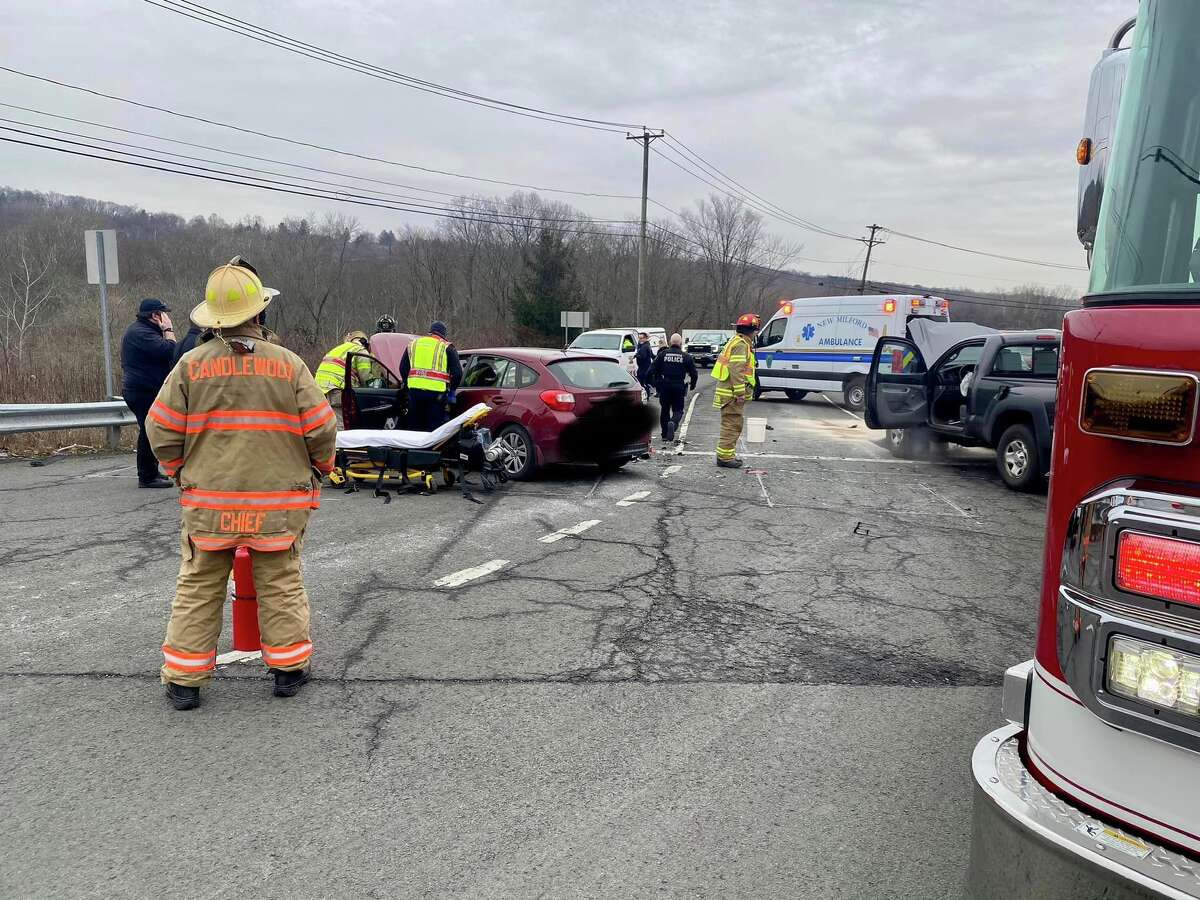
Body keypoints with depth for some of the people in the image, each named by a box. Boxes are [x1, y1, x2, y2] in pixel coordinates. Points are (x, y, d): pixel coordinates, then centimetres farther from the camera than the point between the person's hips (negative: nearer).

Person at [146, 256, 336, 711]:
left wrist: (182, 471, 17)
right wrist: (321, 467, 13)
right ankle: (289, 667, 20)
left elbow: (162, 430, 0)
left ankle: (184, 679, 19)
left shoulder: (191, 364, -3)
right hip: (277, 501, -1)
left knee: (198, 588, 13)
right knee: (281, 586, 12)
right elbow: (320, 429, -6)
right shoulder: (289, 364, -7)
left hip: (208, 502, 1)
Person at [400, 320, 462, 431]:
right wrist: (452, 391, 9)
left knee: (415, 426, 14)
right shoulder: (447, 347, 5)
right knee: (434, 429, -1)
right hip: (436, 392, -4)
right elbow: (457, 372, -2)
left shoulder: (413, 344, 18)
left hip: (414, 391, 4)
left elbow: (403, 369, 19)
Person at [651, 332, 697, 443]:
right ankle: (673, 423, -24)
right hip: (679, 387, -1)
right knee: (678, 410, 9)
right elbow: (694, 374, 2)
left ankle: (665, 436, 15)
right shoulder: (686, 357, 0)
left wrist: (655, 383, 13)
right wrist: (692, 385, 18)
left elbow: (652, 371, 1)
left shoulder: (662, 354, 2)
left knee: (664, 410, 13)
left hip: (664, 386, 1)